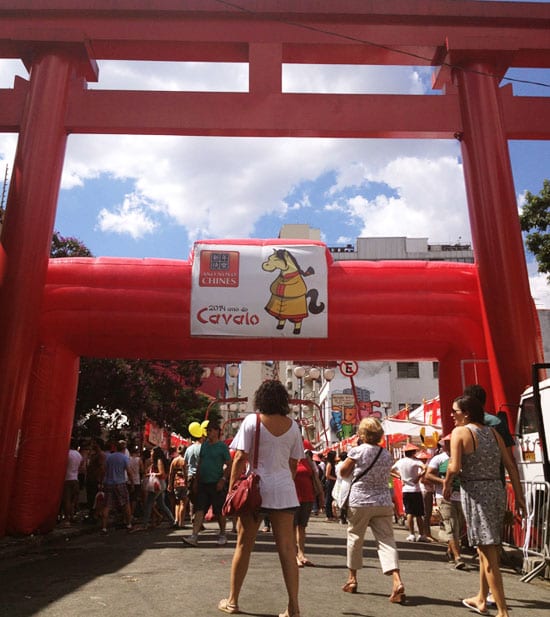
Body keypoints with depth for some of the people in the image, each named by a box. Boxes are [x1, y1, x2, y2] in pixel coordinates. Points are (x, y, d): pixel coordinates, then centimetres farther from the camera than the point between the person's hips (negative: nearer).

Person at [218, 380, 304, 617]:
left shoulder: (252, 420, -5)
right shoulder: (292, 425, 4)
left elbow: (240, 459, -8)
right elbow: (294, 464, 9)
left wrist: (232, 488, -1)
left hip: (255, 489, -2)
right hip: (284, 491, 2)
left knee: (243, 546, 11)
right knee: (287, 549, 5)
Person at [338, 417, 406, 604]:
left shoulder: (357, 451, -9)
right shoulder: (387, 455, 5)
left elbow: (343, 472, -1)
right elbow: (385, 476, 14)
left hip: (359, 502, -3)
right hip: (383, 502, 3)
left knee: (355, 540, 13)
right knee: (386, 541, 0)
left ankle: (352, 580, 24)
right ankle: (397, 581, -16)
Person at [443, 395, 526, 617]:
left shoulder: (460, 432, -8)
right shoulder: (493, 432, 10)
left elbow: (455, 467, -17)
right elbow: (511, 466, 8)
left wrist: (447, 483, 1)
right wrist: (519, 496, 12)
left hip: (475, 492, -7)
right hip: (497, 490, 7)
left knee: (488, 554, -1)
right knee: (486, 549, 21)